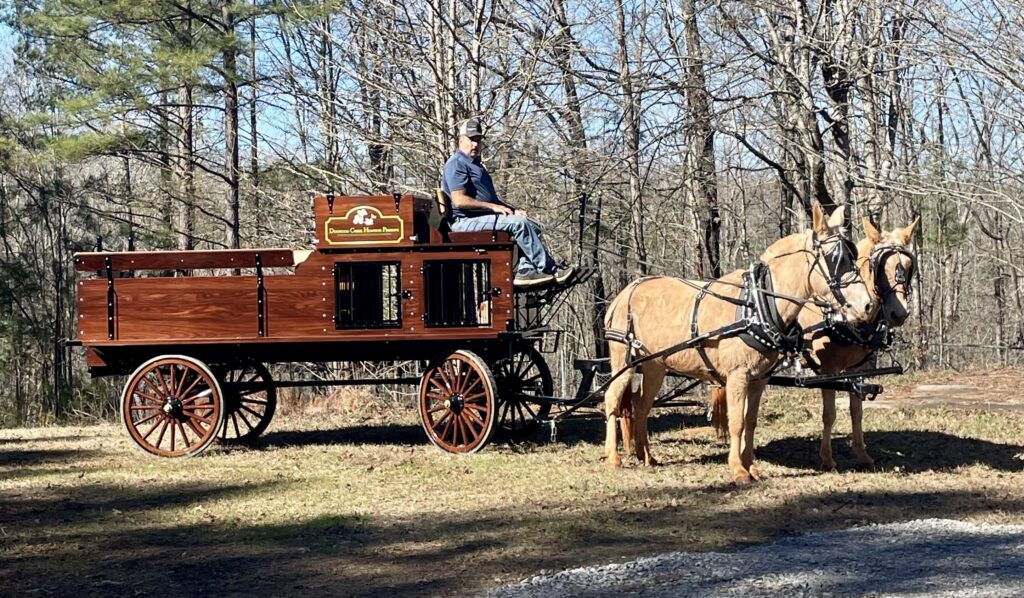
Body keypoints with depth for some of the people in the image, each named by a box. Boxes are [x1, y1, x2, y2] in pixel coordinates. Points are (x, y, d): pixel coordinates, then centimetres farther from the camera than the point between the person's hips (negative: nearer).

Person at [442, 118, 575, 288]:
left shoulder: (475, 164, 25)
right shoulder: (456, 164, -8)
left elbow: (491, 198, 30)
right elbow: (459, 201, -20)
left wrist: (513, 210, 12)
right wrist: (493, 207, -18)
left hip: (483, 217, 10)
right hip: (465, 221, -10)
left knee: (532, 227, -3)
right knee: (519, 223, -24)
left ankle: (525, 270, -21)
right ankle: (550, 270, -20)